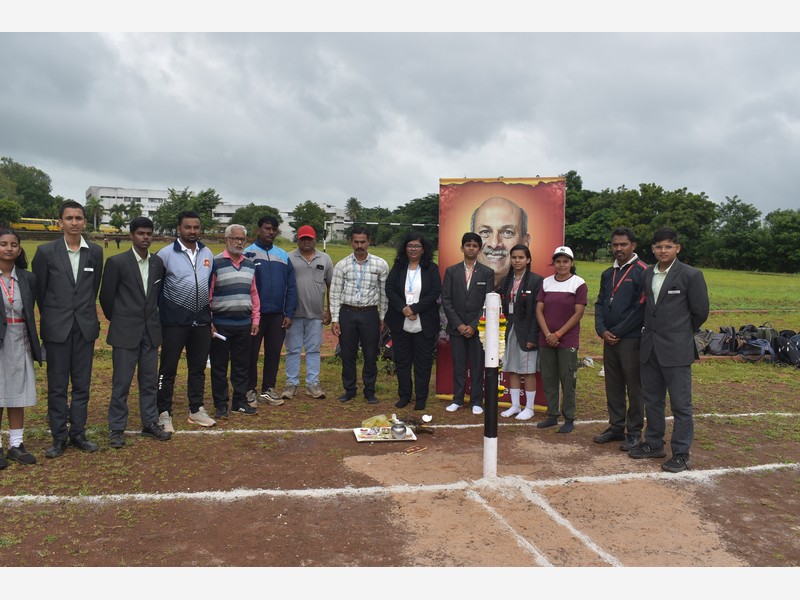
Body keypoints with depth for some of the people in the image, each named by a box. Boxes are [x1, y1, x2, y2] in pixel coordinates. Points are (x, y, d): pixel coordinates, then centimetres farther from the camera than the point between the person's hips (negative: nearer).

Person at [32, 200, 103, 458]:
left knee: (82, 385, 9)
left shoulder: (95, 252, 3)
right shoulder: (46, 251, -4)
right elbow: (38, 289, 5)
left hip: (85, 327, 2)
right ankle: (59, 437, 16)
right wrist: (49, 316, 11)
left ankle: (78, 433, 20)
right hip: (56, 328, -2)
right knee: (57, 386, 5)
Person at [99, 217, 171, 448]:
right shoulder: (117, 262, -8)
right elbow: (106, 296, 0)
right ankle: (117, 429, 14)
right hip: (125, 333, -4)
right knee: (121, 383, 2)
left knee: (150, 381, 11)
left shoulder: (158, 262, 6)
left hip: (151, 331, 4)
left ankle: (150, 423, 22)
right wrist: (118, 320, 9)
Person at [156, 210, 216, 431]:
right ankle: (164, 413, 15)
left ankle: (196, 410, 24)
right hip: (174, 321, -4)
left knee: (198, 368, 12)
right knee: (168, 369, 4)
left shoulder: (207, 253, 8)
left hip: (201, 321, 5)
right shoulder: (166, 253, -6)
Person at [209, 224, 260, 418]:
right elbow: (207, 294, -7)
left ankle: (240, 402, 22)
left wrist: (255, 319, 9)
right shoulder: (215, 263, -5)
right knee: (219, 366, 5)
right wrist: (208, 321, -10)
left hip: (244, 324, 5)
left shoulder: (249, 264, 12)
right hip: (221, 324, -5)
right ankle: (220, 405, 14)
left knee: (242, 365, 11)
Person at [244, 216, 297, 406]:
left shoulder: (283, 256, 7)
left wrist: (289, 314, 1)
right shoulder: (247, 254, -5)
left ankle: (268, 389, 23)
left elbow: (291, 287, 7)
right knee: (251, 353, 5)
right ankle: (250, 390, 18)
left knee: (274, 352, 10)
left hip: (277, 314, 4)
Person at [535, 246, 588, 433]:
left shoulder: (578, 284, -4)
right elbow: (539, 310, 5)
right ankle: (552, 415, 20)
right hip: (546, 340, 4)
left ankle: (569, 419, 12)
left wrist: (558, 334, -12)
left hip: (568, 341, -4)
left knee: (567, 380, 0)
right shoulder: (546, 283, 7)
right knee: (548, 378, 8)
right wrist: (548, 335, -7)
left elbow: (578, 313, -9)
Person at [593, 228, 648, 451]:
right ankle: (616, 427, 23)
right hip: (609, 340, 7)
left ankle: (634, 432, 12)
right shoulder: (608, 274, 14)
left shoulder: (642, 272, -7)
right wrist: (602, 330, -2)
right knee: (613, 385, 12)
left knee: (634, 386, 2)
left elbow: (641, 307, -13)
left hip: (631, 340, -6)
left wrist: (617, 332, -12)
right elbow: (600, 304, 14)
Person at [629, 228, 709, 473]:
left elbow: (700, 312, -2)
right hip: (650, 347, 6)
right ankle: (654, 444, 29)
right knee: (652, 400, 16)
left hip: (676, 351, -6)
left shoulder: (691, 275, -7)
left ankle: (681, 454, 11)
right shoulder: (647, 274, 9)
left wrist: (681, 334, 8)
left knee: (681, 404, 1)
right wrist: (653, 332, 10)